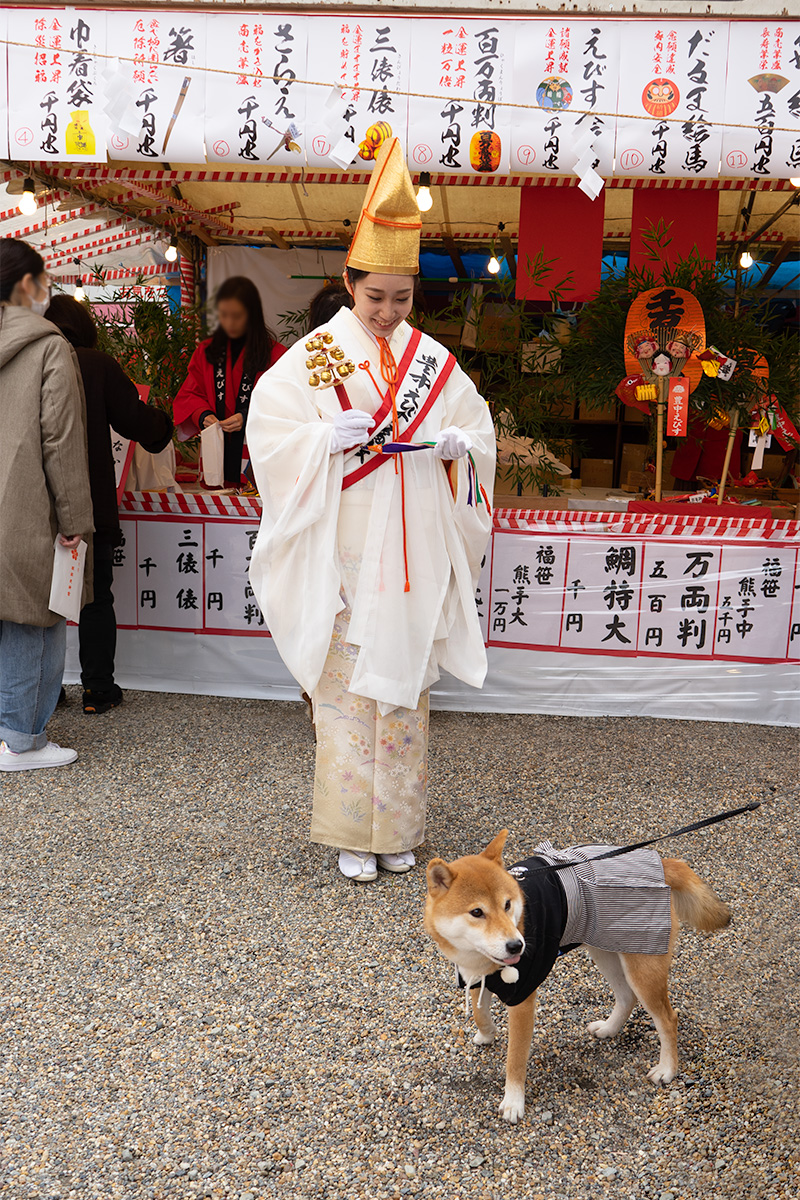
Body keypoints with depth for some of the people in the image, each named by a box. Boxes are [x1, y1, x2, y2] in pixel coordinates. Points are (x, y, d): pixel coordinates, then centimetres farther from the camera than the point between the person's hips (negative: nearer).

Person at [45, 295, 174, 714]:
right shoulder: (98, 365, -7)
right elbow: (134, 421, -5)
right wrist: (163, 422, 16)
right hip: (90, 504, -2)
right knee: (96, 599, 9)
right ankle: (98, 689, 12)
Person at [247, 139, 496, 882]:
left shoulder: (434, 362, 9)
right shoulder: (315, 355, 0)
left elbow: (480, 433, 13)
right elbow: (269, 430, -4)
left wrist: (450, 443, -9)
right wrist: (331, 436, -20)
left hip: (415, 555, 3)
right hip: (344, 555, -3)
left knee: (405, 683, 9)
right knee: (347, 687, -2)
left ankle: (397, 828, 21)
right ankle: (351, 834, 9)